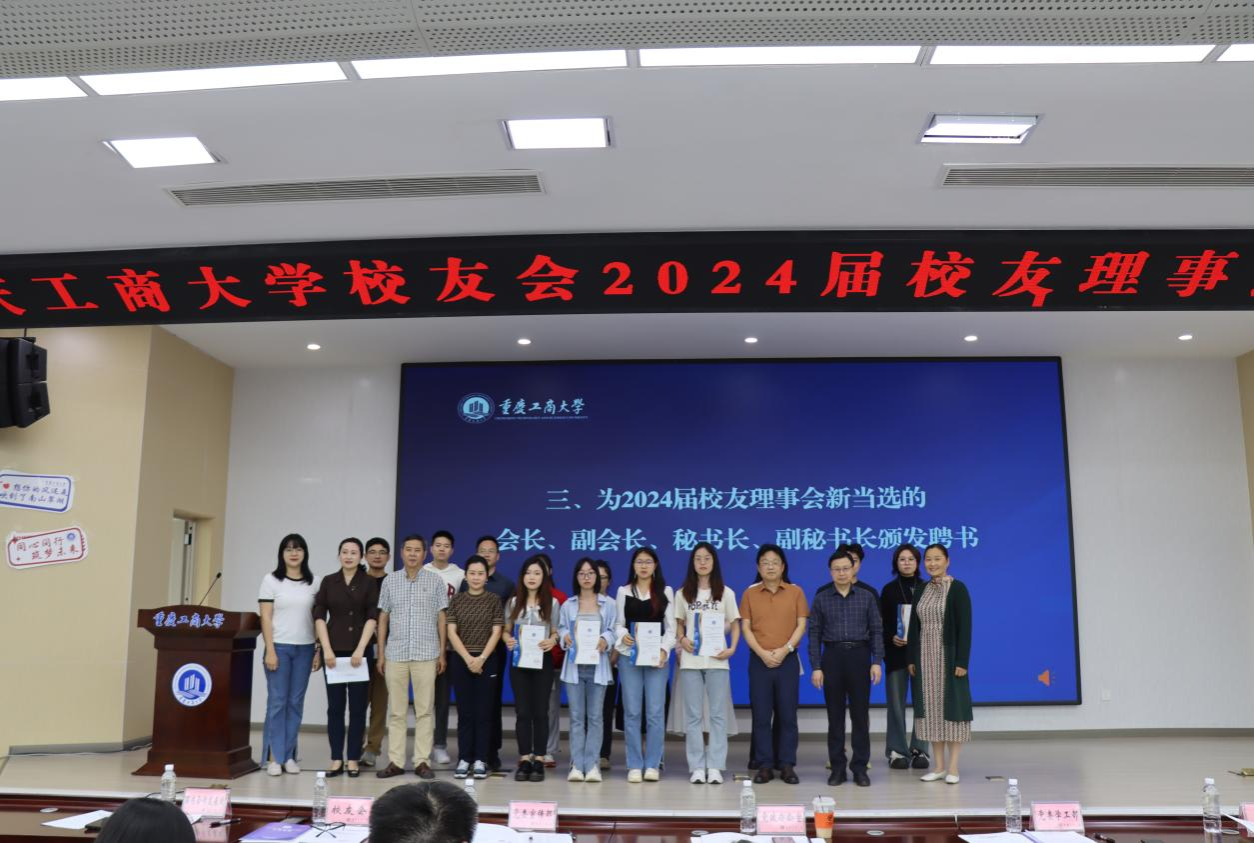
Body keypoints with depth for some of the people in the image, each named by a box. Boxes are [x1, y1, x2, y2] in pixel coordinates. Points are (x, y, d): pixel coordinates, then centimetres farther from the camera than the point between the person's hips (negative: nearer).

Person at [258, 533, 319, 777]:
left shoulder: (313, 582, 7)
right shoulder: (271, 580, 0)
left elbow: (318, 619, 8)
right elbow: (265, 618, -4)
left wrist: (319, 651, 3)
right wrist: (270, 651, -11)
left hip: (305, 649, 3)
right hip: (279, 647, -3)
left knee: (296, 703, 5)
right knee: (277, 701, -2)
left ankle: (288, 755, 13)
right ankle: (274, 757, 5)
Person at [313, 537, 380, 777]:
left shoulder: (370, 583, 2)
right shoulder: (328, 581, 6)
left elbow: (372, 618, -4)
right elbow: (319, 616, 2)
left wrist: (360, 650, -13)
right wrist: (327, 649, -8)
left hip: (360, 651, -1)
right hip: (333, 650, 1)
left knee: (357, 706, 3)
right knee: (335, 706, 4)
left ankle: (353, 759, 10)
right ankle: (336, 758, 12)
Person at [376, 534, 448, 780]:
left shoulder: (435, 581, 4)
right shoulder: (390, 582, 8)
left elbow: (442, 618, 5)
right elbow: (383, 618, 10)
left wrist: (442, 653, 0)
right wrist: (381, 653, 6)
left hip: (426, 654, -1)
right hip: (395, 654, 2)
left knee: (425, 710, 1)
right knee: (396, 710, 5)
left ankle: (422, 761, 7)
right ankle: (395, 761, 11)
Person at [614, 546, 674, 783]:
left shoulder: (665, 591, 8)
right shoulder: (624, 592, 11)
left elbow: (671, 627, 5)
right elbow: (618, 624, 8)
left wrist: (664, 650, -11)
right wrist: (622, 635, -14)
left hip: (657, 656, -1)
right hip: (629, 657, 1)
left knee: (655, 712, -3)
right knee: (632, 712, 0)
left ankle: (653, 765, 5)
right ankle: (634, 765, 6)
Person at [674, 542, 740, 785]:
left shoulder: (726, 593, 5)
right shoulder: (683, 593, 8)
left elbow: (735, 625, 8)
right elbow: (679, 624, 13)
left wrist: (732, 649, -7)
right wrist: (682, 640, -7)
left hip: (717, 660, -1)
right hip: (690, 660, 1)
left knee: (717, 715, 0)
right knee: (693, 716, 3)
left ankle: (715, 767, 4)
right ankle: (697, 767, 7)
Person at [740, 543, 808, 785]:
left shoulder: (795, 592, 4)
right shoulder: (750, 593, 5)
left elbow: (801, 625, 0)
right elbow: (745, 627, 1)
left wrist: (784, 650, -12)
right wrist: (762, 653, -11)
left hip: (787, 660, 0)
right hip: (759, 660, 0)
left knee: (787, 715, 2)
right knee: (761, 715, 2)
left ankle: (787, 765, 10)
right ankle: (764, 765, 8)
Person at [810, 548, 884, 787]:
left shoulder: (866, 597, 5)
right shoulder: (821, 600, 5)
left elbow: (876, 630, 4)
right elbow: (815, 635, 3)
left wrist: (877, 662, -5)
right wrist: (816, 667, -3)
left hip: (859, 656, 0)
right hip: (832, 658, 0)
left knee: (860, 714, 3)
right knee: (835, 715, 5)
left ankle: (860, 767, 11)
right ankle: (837, 767, 12)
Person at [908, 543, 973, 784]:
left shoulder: (958, 589, -6)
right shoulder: (920, 590, 9)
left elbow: (964, 627, -10)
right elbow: (914, 626, 11)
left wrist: (962, 661, -15)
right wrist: (912, 658, 7)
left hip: (949, 656, -5)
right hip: (926, 656, 5)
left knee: (952, 706, 0)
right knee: (931, 707, 7)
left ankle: (953, 766, 8)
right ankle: (939, 765, 15)